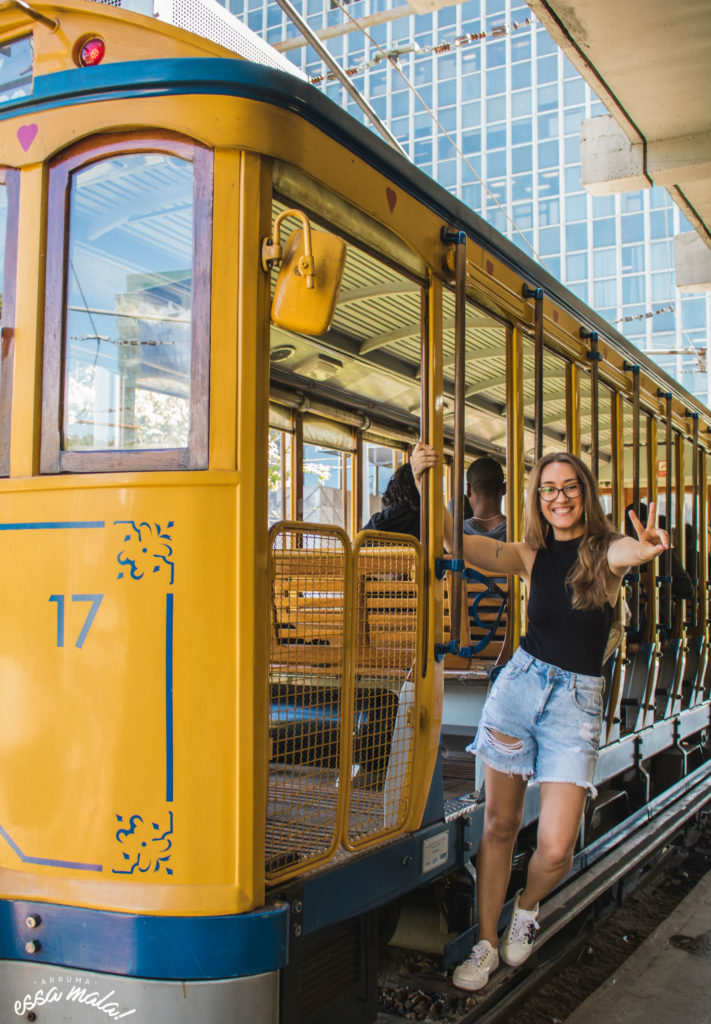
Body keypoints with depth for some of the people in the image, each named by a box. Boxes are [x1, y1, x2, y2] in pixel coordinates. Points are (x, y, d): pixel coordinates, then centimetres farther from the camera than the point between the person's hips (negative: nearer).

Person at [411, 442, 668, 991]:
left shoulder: (605, 551, -2)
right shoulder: (531, 556, 4)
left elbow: (629, 552, -27)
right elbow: (465, 545, -11)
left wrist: (648, 548, -53)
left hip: (577, 702, -2)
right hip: (521, 682, 2)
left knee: (555, 849, -6)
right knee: (500, 825, 6)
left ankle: (526, 907, 27)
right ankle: (486, 942, 23)